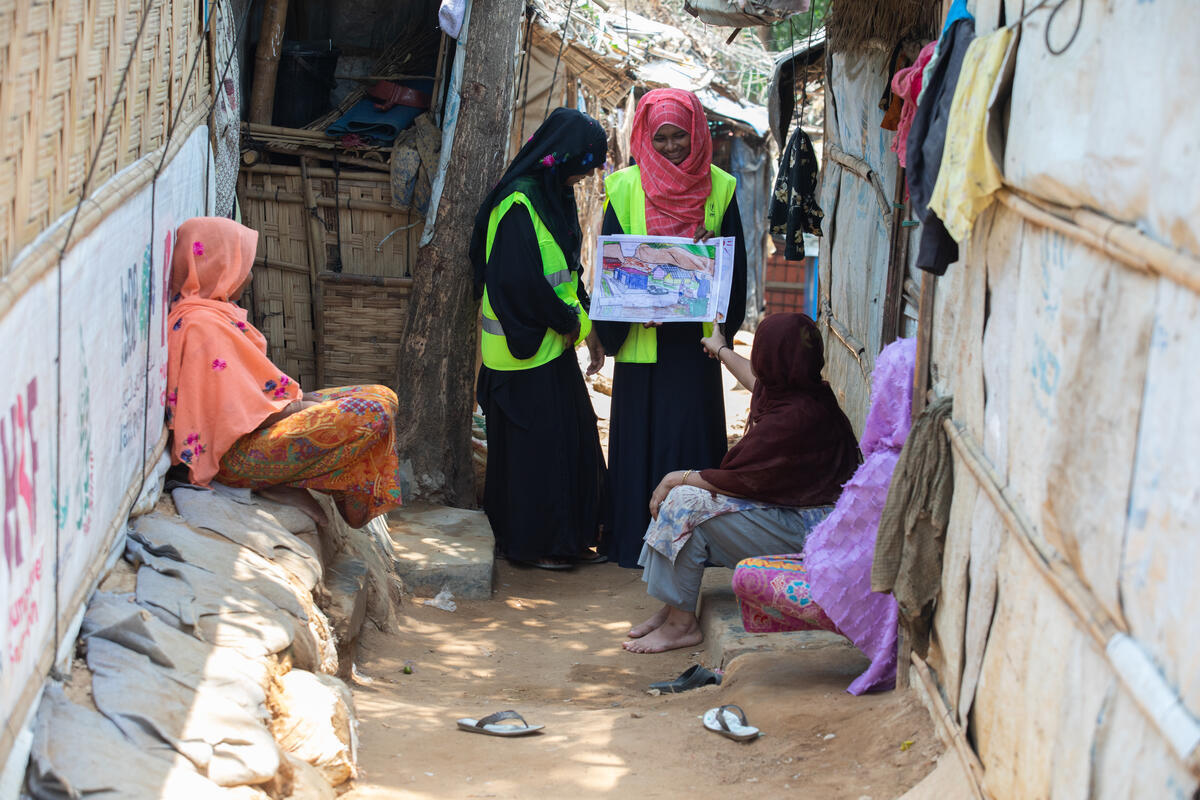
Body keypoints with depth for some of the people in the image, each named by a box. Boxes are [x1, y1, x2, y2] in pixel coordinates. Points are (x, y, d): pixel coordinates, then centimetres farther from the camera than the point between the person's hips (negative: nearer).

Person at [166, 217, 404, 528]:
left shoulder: (212, 313, 14)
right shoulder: (201, 324, -20)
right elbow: (234, 412, -22)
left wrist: (301, 398, 5)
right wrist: (301, 407, -10)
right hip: (237, 454, -11)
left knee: (383, 396, 7)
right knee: (371, 415, -21)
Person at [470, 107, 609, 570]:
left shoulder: (556, 197, 10)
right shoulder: (519, 205, -19)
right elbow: (523, 281, -24)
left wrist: (587, 325, 8)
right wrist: (571, 322, -12)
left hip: (555, 341, 9)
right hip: (524, 348, -9)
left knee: (572, 439, 12)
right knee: (533, 442, -1)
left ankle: (567, 536, 22)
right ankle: (530, 543, 11)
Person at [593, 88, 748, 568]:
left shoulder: (718, 187, 6)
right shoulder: (626, 187, 3)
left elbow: (736, 260, 9)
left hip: (695, 334, 1)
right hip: (642, 335, -1)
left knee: (694, 429, 0)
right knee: (641, 431, 2)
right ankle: (636, 539, 9)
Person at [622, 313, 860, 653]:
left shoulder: (794, 418, -28)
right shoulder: (794, 391, 2)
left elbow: (739, 481, -21)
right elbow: (757, 381, 29)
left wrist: (677, 478, -8)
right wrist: (722, 351, 47)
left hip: (800, 531, -11)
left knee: (685, 501, -18)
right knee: (682, 490, 6)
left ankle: (682, 624, -7)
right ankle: (673, 608, 8)